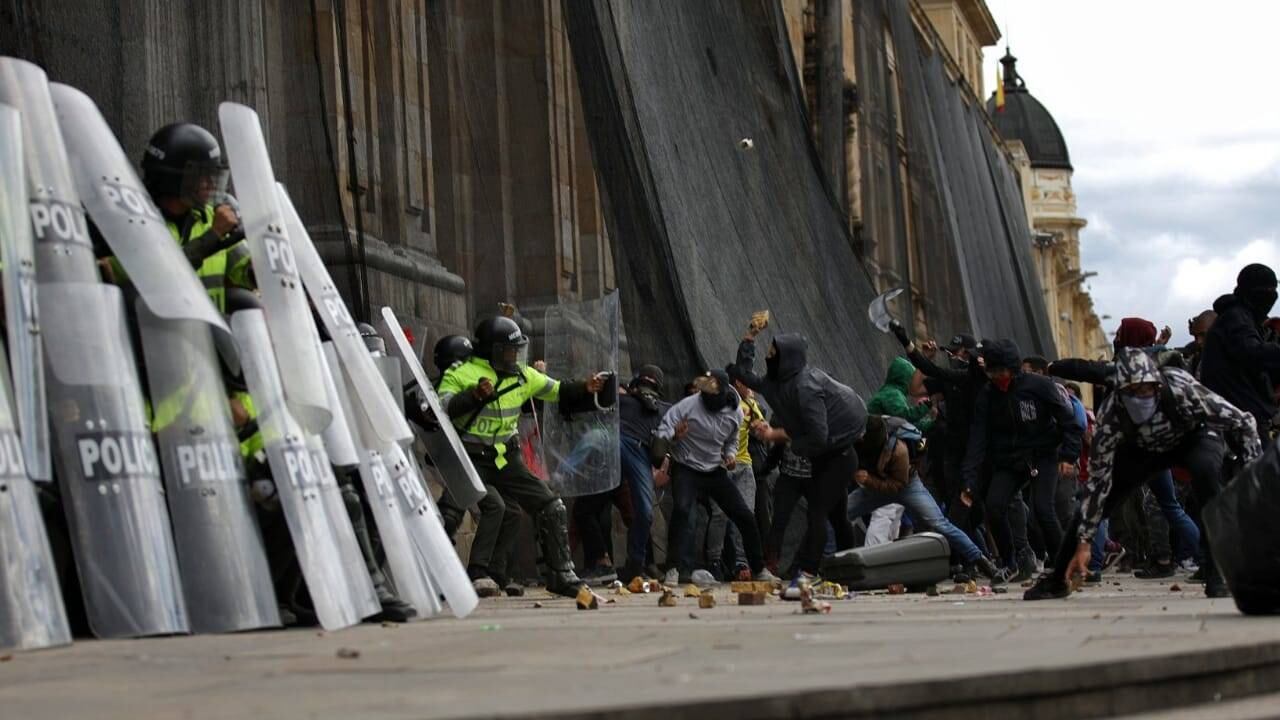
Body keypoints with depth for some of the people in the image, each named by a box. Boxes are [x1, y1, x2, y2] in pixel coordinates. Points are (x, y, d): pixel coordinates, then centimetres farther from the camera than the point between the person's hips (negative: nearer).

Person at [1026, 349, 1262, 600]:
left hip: (1193, 435, -2)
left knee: (1206, 469, -34)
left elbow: (1241, 422, -29)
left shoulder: (1181, 389, -40)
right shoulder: (1111, 416, -34)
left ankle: (1218, 573, -25)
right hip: (1144, 448, 2)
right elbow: (1098, 481, -28)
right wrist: (1083, 542, -28)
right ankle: (1058, 578, 13)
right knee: (1096, 498, -8)